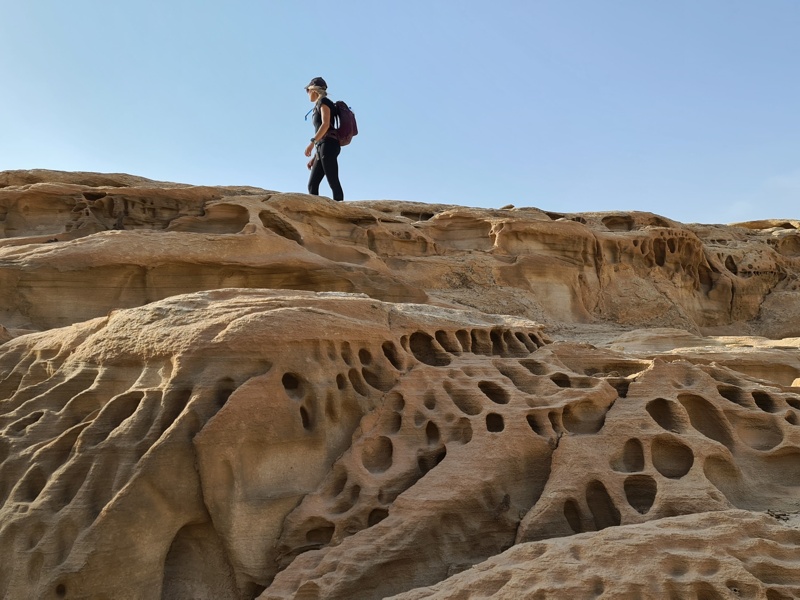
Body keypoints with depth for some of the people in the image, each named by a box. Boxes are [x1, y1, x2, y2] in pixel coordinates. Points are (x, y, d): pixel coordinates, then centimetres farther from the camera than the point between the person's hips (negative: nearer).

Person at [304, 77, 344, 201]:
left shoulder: (323, 101, 4)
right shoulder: (318, 108, 30)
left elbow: (326, 124, -13)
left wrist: (312, 142, -23)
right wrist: (315, 157, 23)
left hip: (328, 146, -9)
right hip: (322, 148, 9)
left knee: (333, 183, -17)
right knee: (312, 185, -1)